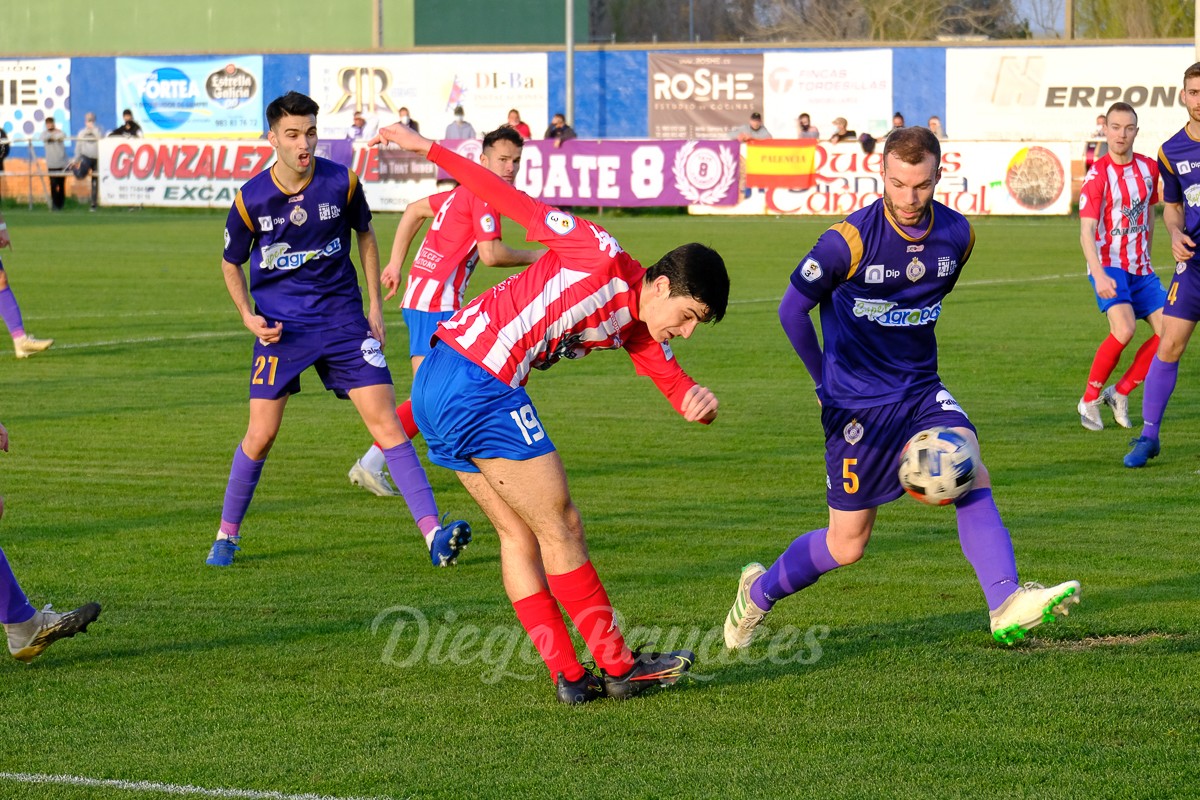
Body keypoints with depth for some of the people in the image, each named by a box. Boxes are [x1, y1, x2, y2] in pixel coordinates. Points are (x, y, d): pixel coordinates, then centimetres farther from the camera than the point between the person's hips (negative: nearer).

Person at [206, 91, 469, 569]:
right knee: (260, 436, -3)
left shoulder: (341, 182, -7)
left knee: (385, 420, -9)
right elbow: (231, 263, 8)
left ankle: (433, 532, -14)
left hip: (342, 318, 1)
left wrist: (375, 305, 9)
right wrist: (248, 315, -8)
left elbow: (364, 234, 12)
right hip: (280, 327, -1)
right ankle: (227, 534, 19)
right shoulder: (251, 199, -9)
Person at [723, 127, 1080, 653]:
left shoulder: (957, 235, -3)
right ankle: (759, 591, 29)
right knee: (847, 545, 2)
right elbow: (792, 309, -6)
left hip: (922, 392, 4)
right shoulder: (850, 240, -18)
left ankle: (1006, 606, -32)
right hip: (857, 404, -4)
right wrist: (827, 383, 2)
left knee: (971, 475, -23)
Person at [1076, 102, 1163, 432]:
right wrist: (1099, 275, -31)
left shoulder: (1149, 168, 5)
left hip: (1140, 268, 6)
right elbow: (1086, 231, -19)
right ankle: (1089, 399, -10)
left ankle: (1120, 392, 10)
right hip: (1109, 266, -6)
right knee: (1124, 329, -27)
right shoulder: (1097, 175, -13)